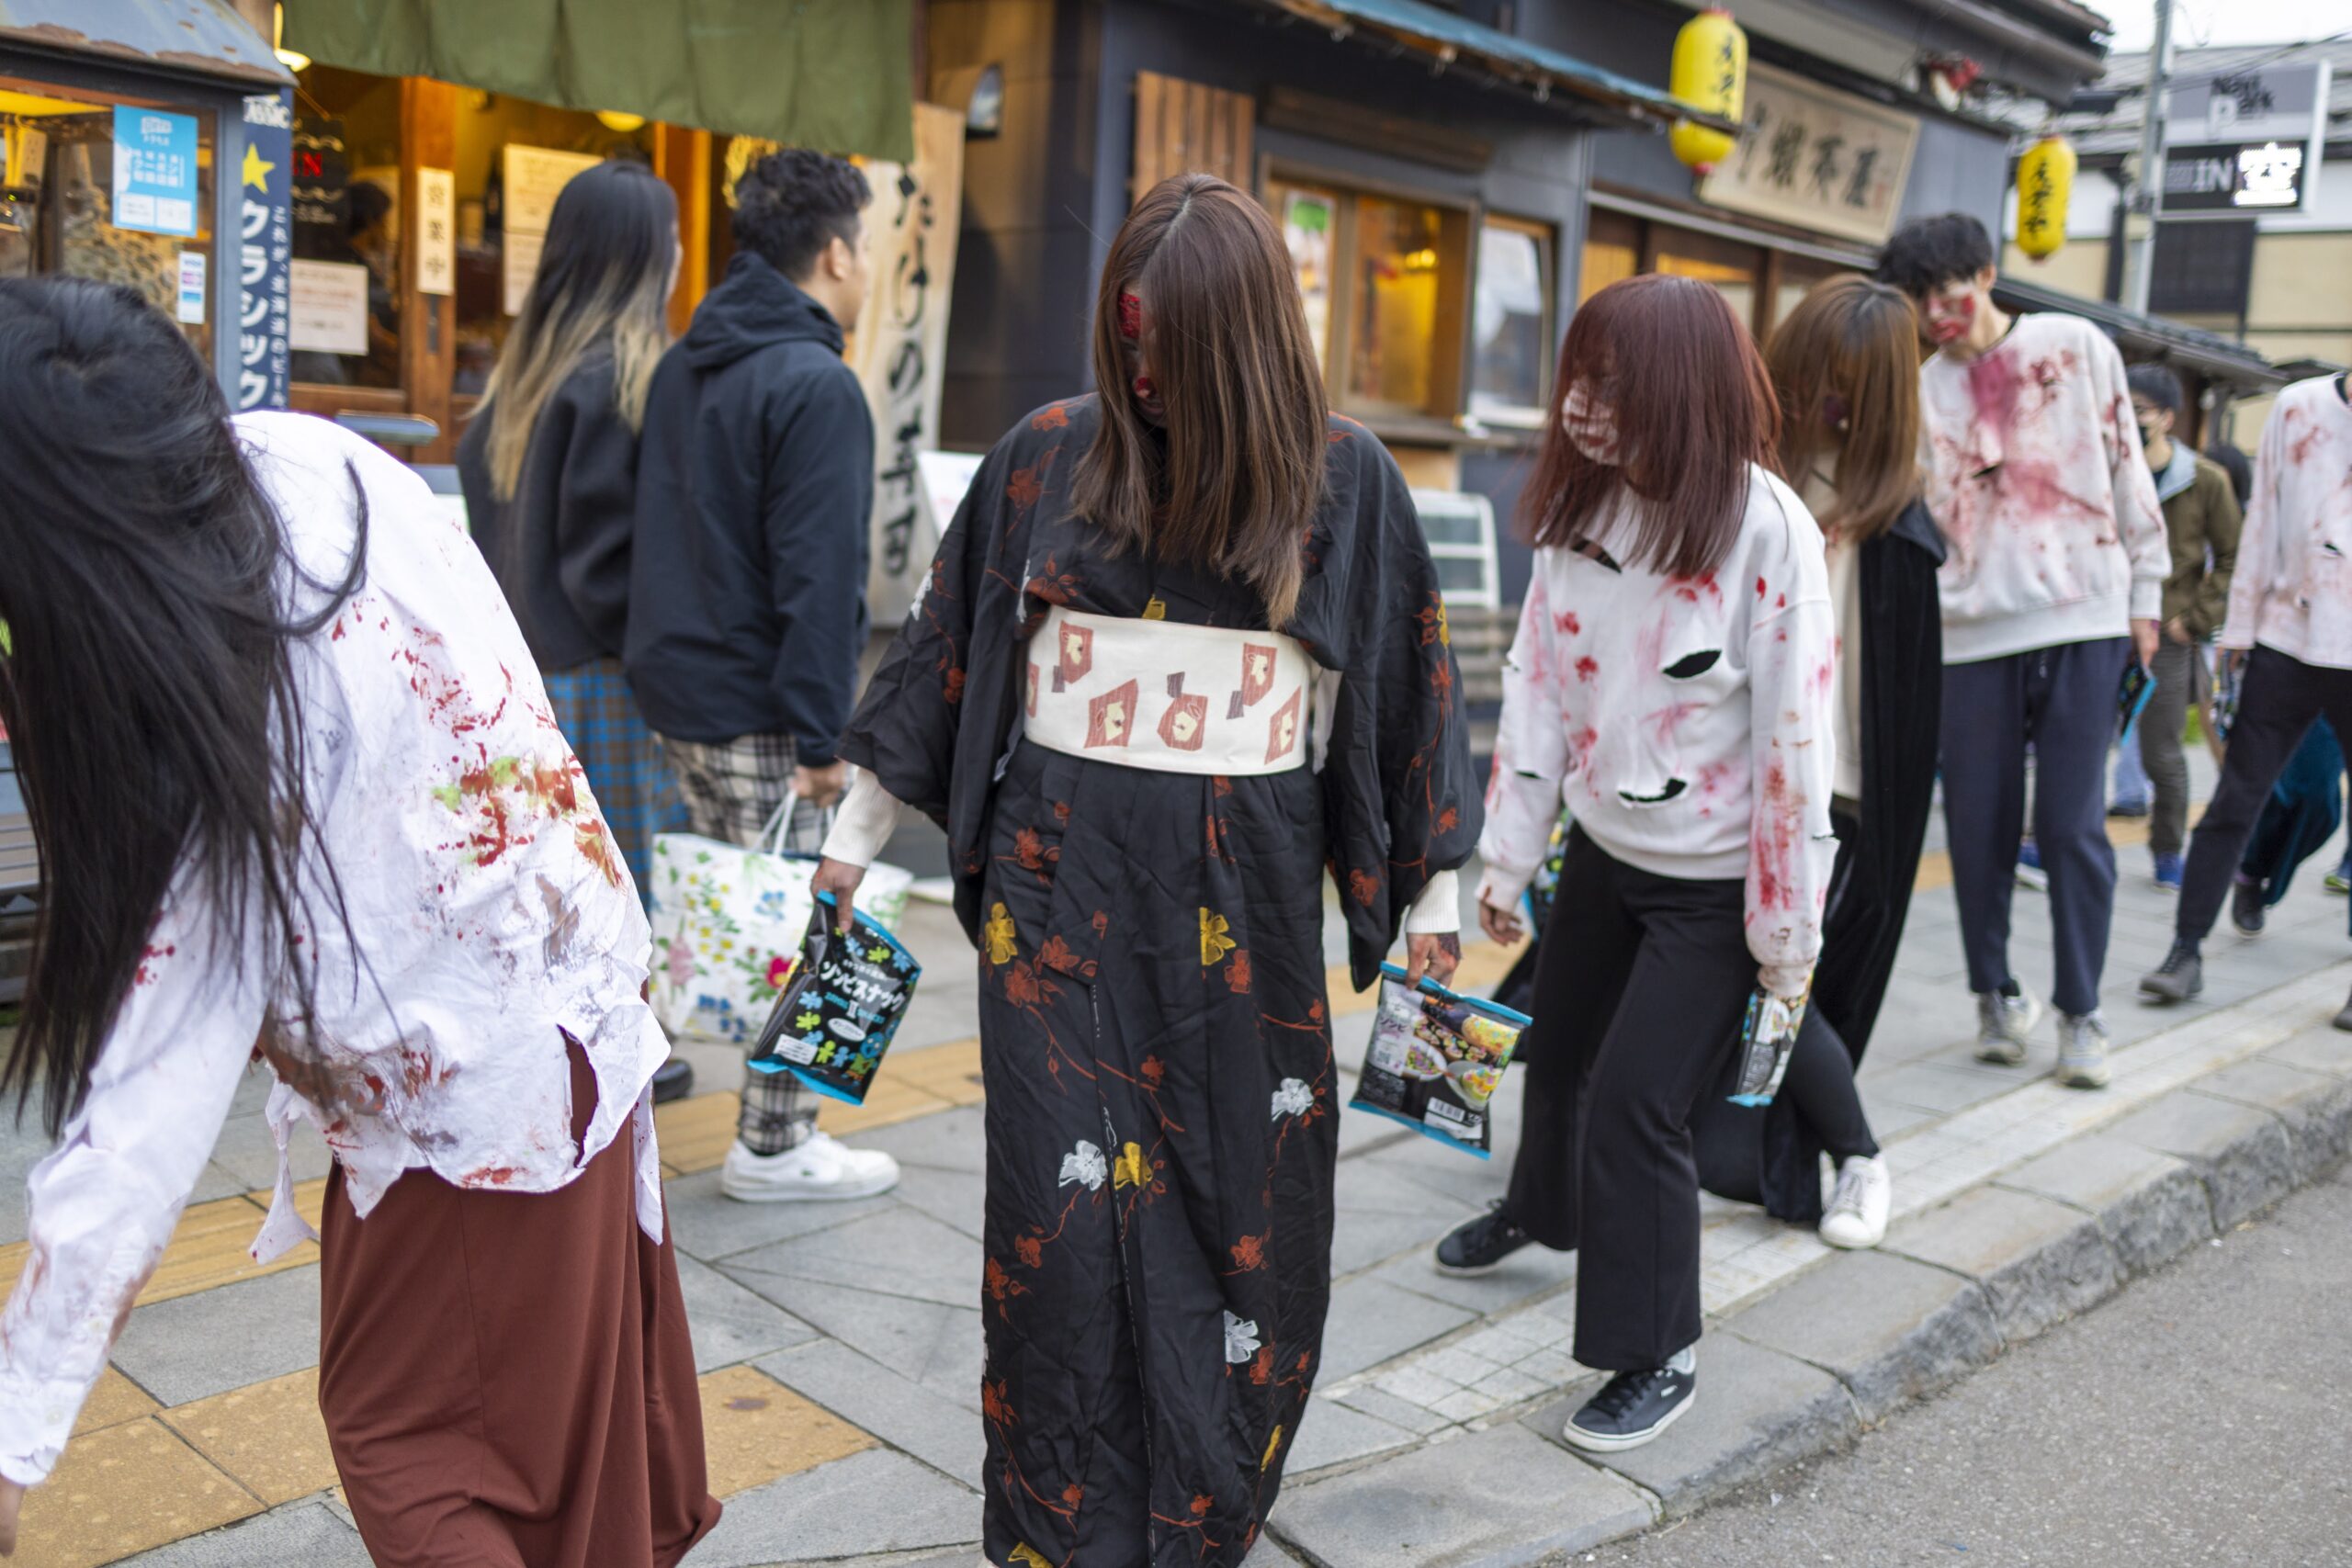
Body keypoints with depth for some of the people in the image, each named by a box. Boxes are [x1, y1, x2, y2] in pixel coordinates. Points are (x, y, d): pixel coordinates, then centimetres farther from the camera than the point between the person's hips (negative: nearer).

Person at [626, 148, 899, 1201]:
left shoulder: (684, 366, 13)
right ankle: (775, 1146, 12)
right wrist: (822, 732, -19)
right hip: (759, 711, -9)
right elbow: (818, 578, -21)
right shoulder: (816, 384, -16)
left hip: (673, 689, 9)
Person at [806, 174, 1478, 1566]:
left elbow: (1406, 694, 7)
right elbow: (947, 652, 8)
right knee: (1065, 1216, 1)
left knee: (1245, 1217, 8)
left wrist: (1434, 893, 9)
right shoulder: (1051, 456, 0)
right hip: (1059, 878, 0)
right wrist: (858, 834, 11)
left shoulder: (1346, 481, 0)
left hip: (1246, 893, 0)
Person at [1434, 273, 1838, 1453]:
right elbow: (1539, 683, -1)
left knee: (1634, 1102, -5)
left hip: (1713, 884, -6)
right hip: (1603, 850, 6)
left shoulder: (1767, 528, -22)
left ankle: (1660, 1355, 17)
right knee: (1557, 1051, 23)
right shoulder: (1579, 507, -4)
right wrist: (1505, 858, 2)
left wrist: (1785, 927, -15)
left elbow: (1795, 735, -19)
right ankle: (1540, 1207, 55)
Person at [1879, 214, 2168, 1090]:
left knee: (2072, 825, -1)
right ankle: (1995, 993, 23)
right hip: (1975, 631, 2)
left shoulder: (2077, 349, 4)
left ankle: (2080, 1012, 12)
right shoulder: (1920, 389, 7)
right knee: (1979, 825, 4)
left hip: (2083, 624, -1)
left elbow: (2128, 473, 7)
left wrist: (2144, 596, 7)